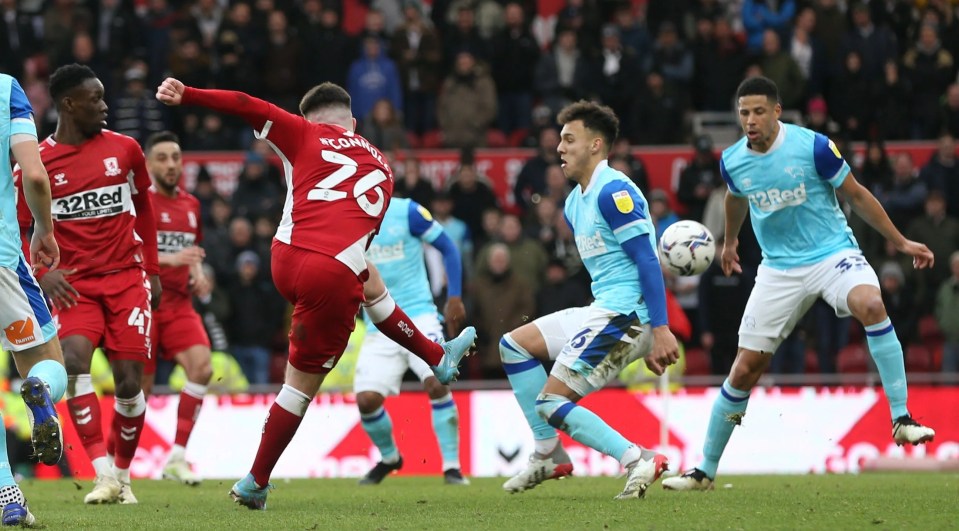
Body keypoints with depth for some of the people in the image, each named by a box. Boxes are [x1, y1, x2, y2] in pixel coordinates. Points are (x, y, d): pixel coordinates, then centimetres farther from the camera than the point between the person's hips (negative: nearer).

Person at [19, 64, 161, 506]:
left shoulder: (124, 150, 5)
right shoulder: (38, 162, -2)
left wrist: (153, 270, 16)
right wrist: (43, 273, -11)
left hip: (127, 278, 2)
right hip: (74, 283, -2)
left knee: (128, 379, -4)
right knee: (74, 360, -25)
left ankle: (123, 476, 15)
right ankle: (103, 474, -28)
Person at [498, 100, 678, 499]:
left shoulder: (613, 192, -14)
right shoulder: (575, 203, 17)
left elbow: (647, 262, -19)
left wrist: (660, 330, -25)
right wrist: (641, 342, 23)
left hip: (624, 315, -10)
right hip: (601, 312, 10)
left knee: (550, 403, -12)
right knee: (513, 345, 16)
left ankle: (639, 461, -17)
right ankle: (548, 455, 13)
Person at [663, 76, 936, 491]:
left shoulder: (813, 147, -15)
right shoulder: (733, 162, -3)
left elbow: (856, 195, -2)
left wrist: (900, 242, 1)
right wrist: (729, 242, 39)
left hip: (833, 254, -3)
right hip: (779, 267, 3)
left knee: (870, 304, -36)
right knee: (744, 368, 0)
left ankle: (902, 420, -29)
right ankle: (705, 470, 15)